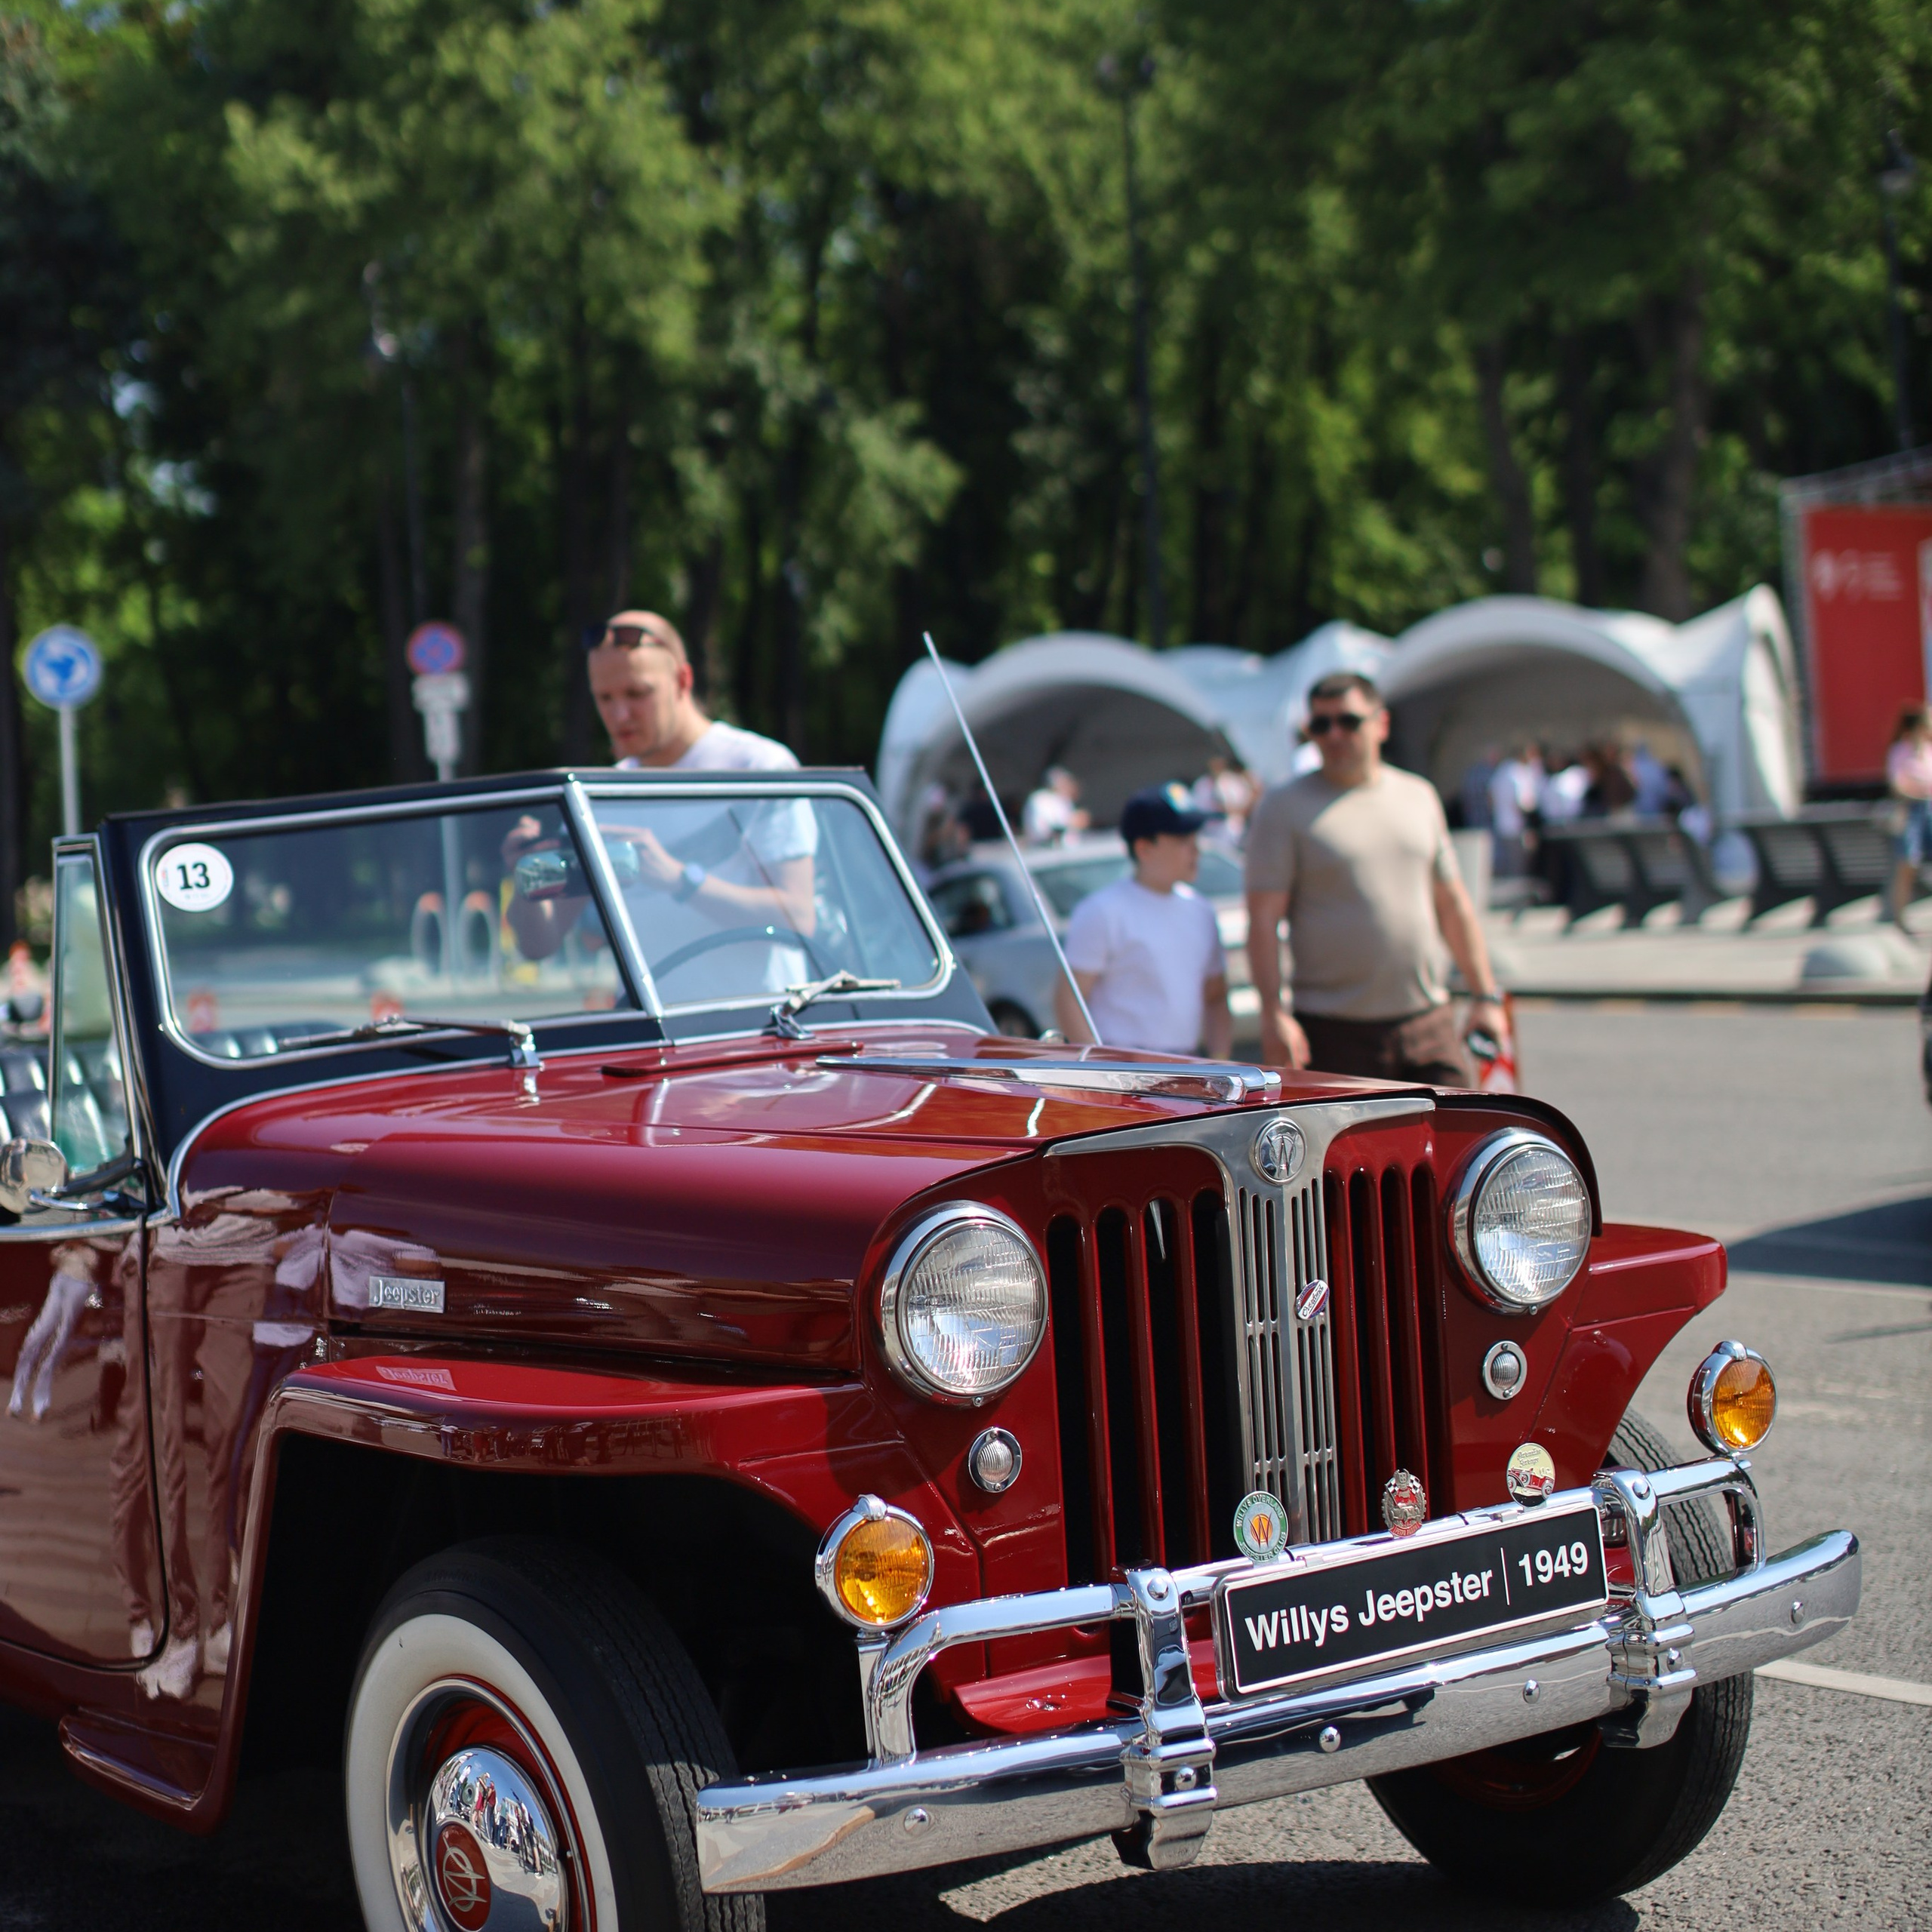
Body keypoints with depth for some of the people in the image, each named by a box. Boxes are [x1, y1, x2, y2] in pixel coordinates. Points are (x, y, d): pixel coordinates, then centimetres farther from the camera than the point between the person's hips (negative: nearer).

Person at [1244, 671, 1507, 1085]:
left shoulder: (1419, 796, 13)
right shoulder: (1284, 808, -1)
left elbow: (1453, 904, 19)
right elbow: (1263, 920, -7)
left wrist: (1486, 996, 14)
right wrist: (1273, 1015, -16)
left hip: (1428, 1022, 4)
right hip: (1335, 1032, -4)